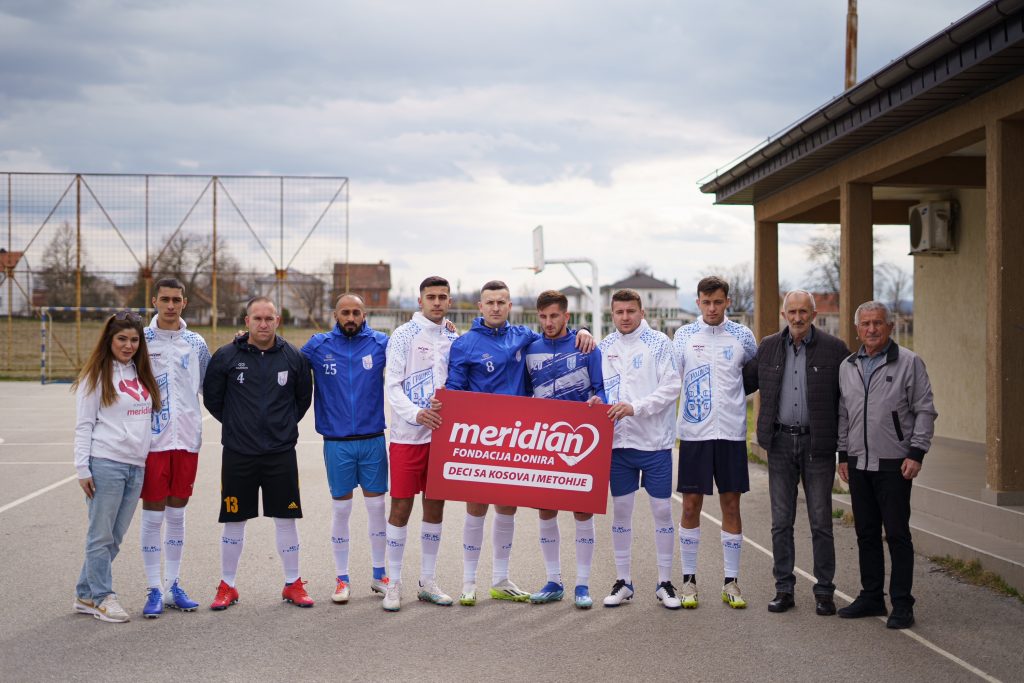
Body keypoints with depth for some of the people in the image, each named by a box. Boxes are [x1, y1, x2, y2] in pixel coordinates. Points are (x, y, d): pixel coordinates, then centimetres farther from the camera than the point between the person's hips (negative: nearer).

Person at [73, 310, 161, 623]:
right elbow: (84, 425, -5)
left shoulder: (141, 374, 16)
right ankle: (102, 597, 9)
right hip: (105, 464, -6)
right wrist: (83, 469, -10)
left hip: (136, 466, 6)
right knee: (101, 535, -1)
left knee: (115, 536, 9)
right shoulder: (96, 375, -3)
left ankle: (85, 595, 19)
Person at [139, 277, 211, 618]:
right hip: (153, 439, -3)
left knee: (177, 515, 10)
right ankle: (154, 590, 8)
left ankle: (173, 586, 19)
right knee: (153, 516, 0)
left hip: (187, 439, 3)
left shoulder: (196, 343, 8)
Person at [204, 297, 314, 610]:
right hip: (237, 454, -1)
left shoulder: (293, 357, 0)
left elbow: (304, 397, 14)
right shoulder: (226, 357, -4)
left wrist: (285, 424, 10)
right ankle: (227, 586, 20)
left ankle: (293, 584, 18)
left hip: (281, 453, 1)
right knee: (234, 521, 7)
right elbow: (211, 398, 7)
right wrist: (237, 424, 8)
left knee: (286, 519, 5)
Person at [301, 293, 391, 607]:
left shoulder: (381, 343, 1)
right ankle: (342, 578, 17)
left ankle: (379, 574, 21)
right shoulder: (318, 346, 1)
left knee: (376, 505, 6)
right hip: (336, 442, 0)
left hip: (373, 440, 1)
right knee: (341, 508, 6)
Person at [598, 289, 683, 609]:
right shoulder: (605, 347, 8)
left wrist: (635, 407, -19)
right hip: (618, 440, 3)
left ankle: (665, 582, 13)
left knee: (662, 509, 2)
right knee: (621, 510, 8)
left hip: (654, 441, -3)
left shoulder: (658, 343, -4)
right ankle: (623, 581, 18)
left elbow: (671, 387, -10)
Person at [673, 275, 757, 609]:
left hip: (732, 432, 1)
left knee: (731, 505, 4)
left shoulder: (741, 336, 4)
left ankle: (731, 582, 12)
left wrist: (738, 401, 10)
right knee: (691, 504, 2)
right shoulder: (684, 335, 3)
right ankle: (689, 579, 12)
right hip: (694, 432, -1)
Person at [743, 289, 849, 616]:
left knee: (821, 522, 3)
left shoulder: (834, 349, -4)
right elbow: (745, 381, 19)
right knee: (781, 522, 6)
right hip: (780, 442, 3)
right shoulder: (768, 347, 6)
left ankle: (824, 592, 12)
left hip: (817, 443, -3)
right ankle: (784, 589, 15)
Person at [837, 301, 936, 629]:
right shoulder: (847, 367, 12)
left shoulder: (909, 362, -4)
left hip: (894, 464, -5)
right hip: (859, 464, 5)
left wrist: (916, 453, -12)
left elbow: (925, 411, -5)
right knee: (866, 533, 11)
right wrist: (843, 455, 14)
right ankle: (871, 597, 22)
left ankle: (902, 605, 3)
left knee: (897, 534, -3)